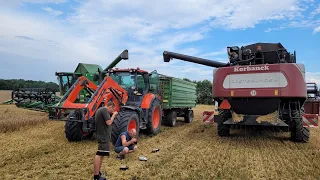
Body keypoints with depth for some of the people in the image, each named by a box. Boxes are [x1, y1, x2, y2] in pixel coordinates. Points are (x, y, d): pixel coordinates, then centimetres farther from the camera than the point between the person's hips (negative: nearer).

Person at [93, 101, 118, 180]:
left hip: (102, 135, 11)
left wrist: (112, 115, 12)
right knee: (99, 155, -11)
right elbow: (109, 122, -20)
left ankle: (98, 172, 26)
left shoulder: (100, 109, 17)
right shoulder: (104, 110, -14)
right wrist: (113, 115, -7)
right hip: (103, 136, -11)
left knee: (100, 155, 17)